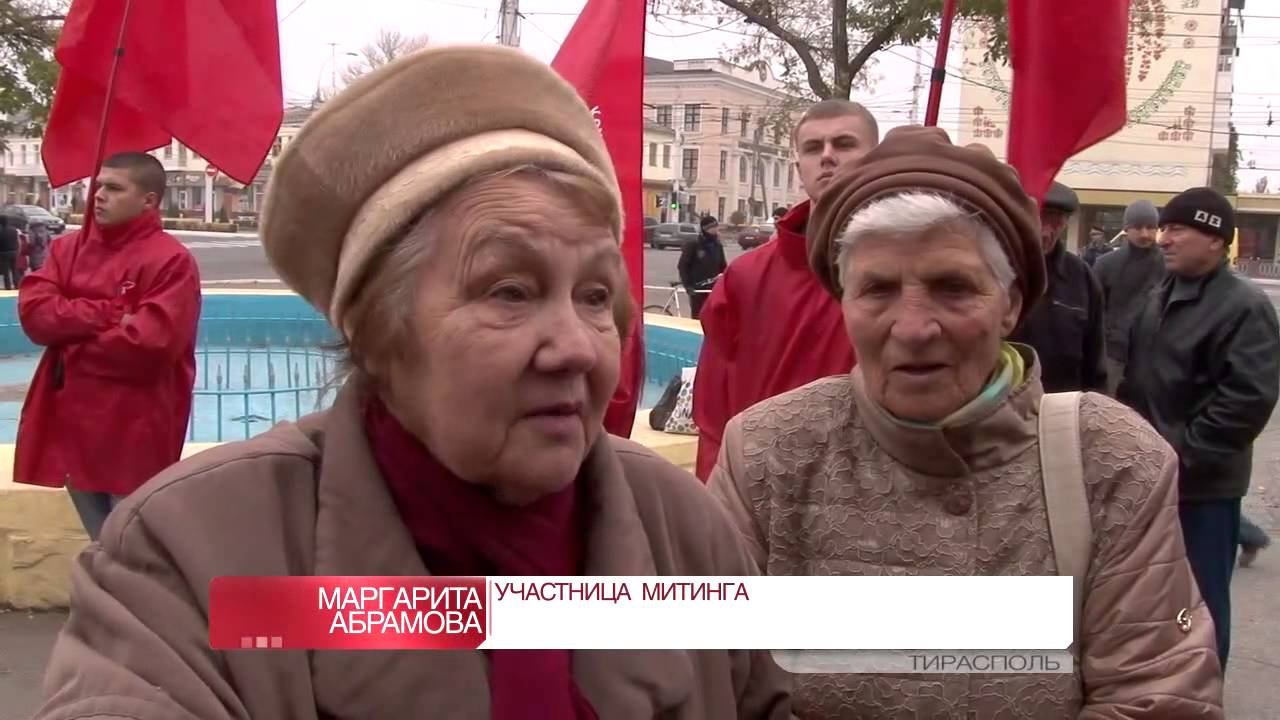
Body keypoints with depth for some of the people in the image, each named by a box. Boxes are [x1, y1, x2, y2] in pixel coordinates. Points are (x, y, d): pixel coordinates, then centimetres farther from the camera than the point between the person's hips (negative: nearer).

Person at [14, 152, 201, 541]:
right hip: (72, 422, 7)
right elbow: (33, 311, -3)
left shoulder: (171, 260, -11)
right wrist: (106, 314, -15)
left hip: (133, 433, -6)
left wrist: (71, 338, -9)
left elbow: (150, 343, -21)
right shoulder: (69, 247, 10)